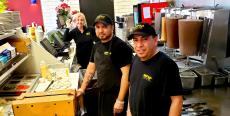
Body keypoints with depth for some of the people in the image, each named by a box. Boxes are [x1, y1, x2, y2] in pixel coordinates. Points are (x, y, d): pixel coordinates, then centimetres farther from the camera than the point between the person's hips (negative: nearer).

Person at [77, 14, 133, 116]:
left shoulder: (121, 46, -17)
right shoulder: (97, 46, 6)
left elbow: (126, 74, -20)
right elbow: (90, 69, 14)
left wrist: (120, 100, -22)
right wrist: (82, 89, 14)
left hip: (116, 95, -7)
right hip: (101, 93, 7)